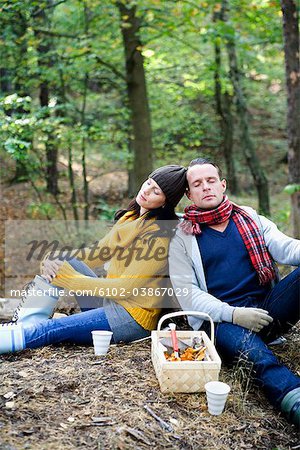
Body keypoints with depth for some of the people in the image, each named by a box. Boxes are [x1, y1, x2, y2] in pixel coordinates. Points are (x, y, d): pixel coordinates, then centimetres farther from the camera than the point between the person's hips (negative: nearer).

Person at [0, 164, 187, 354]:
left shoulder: (160, 238, -19)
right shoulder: (129, 218, 8)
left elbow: (125, 288, -21)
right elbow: (98, 253, 10)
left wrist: (67, 278, -17)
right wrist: (55, 260, -8)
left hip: (133, 318, -8)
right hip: (109, 300, 8)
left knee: (51, 330, -24)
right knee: (61, 261, -4)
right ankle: (27, 323, -10)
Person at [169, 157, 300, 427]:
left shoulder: (251, 219, 17)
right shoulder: (183, 238, 9)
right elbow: (186, 291, -1)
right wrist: (233, 314, -16)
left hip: (267, 309, 3)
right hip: (220, 320, -3)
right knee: (247, 345, -38)